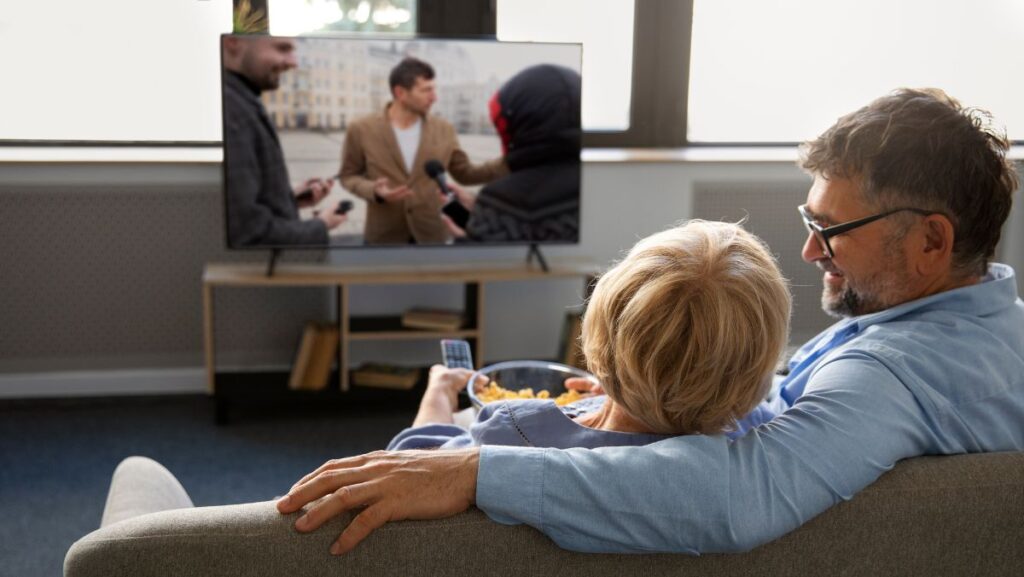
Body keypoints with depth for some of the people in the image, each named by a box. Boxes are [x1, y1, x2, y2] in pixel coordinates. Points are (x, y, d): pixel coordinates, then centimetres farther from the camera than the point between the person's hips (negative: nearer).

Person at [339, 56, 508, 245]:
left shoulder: (443, 130, 1)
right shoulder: (362, 130, -5)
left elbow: (466, 174, 8)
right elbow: (348, 176, 4)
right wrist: (374, 191, -17)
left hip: (432, 235, 2)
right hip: (384, 236, -2)